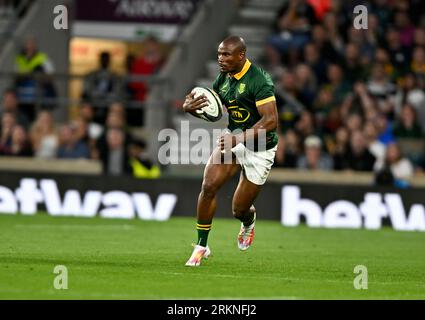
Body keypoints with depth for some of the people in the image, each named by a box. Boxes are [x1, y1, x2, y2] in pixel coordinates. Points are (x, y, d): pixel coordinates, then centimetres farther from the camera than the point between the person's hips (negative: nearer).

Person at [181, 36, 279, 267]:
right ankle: (201, 246, -3)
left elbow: (271, 121, -30)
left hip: (259, 148, -6)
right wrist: (189, 107, -12)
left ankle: (248, 221, 41)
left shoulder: (259, 80, -25)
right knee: (209, 186, -17)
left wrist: (238, 139, -37)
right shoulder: (223, 78, 0)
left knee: (239, 211, 2)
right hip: (234, 139, 6)